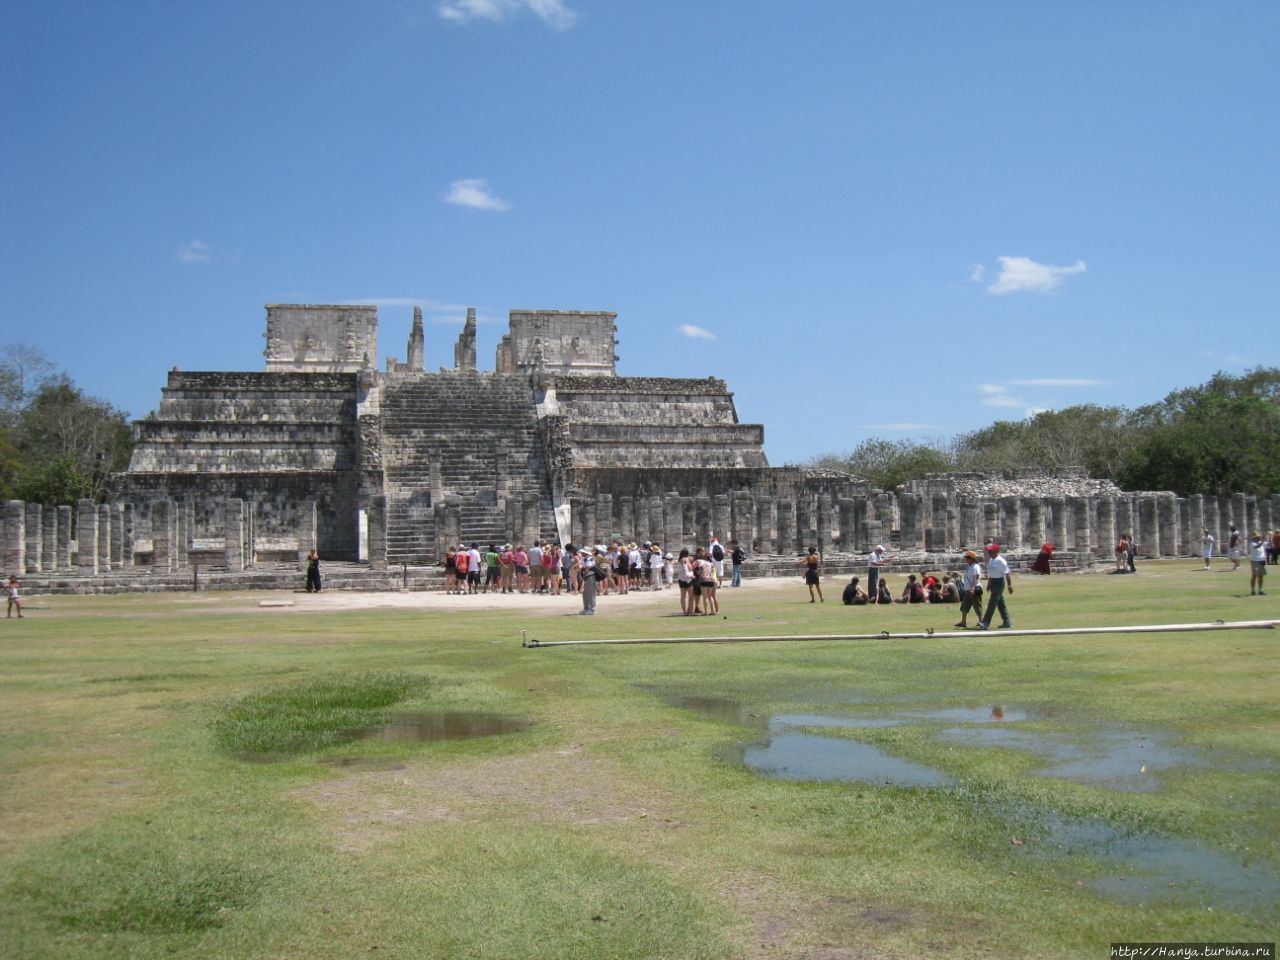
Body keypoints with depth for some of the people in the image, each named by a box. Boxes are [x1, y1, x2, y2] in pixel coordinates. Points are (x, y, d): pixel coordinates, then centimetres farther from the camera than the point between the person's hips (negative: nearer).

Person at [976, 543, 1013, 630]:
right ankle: (1007, 622, 22)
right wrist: (988, 584, 22)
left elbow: (1007, 573, -17)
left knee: (992, 603, -11)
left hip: (999, 583, -10)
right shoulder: (991, 560, 11)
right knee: (1000, 603, 14)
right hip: (993, 583, 10)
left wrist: (1009, 586, -17)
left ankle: (985, 623, -14)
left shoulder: (1000, 561, -17)